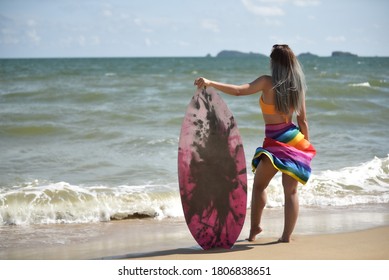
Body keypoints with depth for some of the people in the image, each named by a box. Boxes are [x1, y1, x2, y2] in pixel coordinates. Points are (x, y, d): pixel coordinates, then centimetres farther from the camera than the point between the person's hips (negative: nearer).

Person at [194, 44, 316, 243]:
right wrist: (307, 146, 16)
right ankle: (287, 236, 7)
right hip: (295, 139, 4)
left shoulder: (268, 82, -10)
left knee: (259, 184, 15)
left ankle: (254, 227, 16)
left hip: (275, 142, -4)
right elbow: (303, 120, 7)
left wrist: (210, 83, -20)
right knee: (291, 191, 6)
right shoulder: (298, 86, 4)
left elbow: (238, 91, -20)